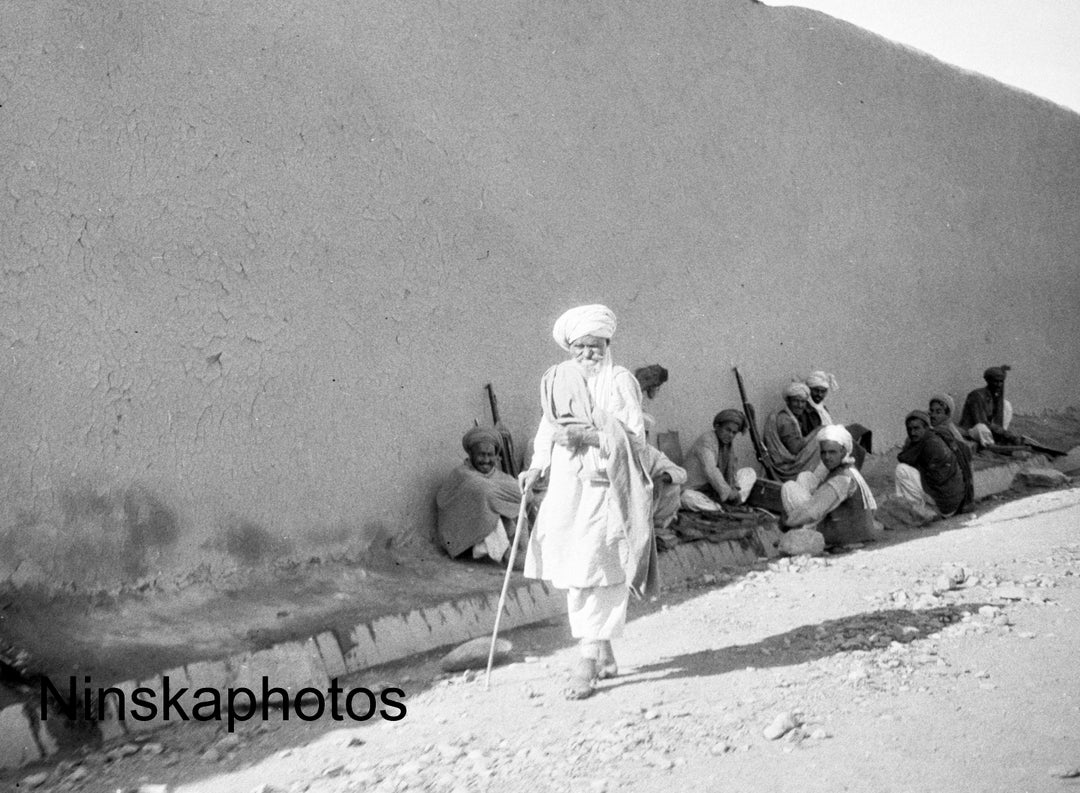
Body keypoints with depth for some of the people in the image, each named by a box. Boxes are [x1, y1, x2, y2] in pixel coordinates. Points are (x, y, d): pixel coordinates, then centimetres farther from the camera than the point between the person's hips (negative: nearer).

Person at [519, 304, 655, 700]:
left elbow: (634, 436, -9)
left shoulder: (620, 382, -4)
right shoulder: (557, 380, 9)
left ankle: (588, 659, -9)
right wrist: (537, 467, 2)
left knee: (598, 573, -10)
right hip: (567, 486, 5)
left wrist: (588, 435, -21)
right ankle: (604, 653, 22)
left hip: (606, 488, -5)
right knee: (574, 574, 8)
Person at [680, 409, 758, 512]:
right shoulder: (706, 440, -19)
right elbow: (711, 471, -31)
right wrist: (728, 493, -32)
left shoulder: (727, 444, 7)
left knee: (749, 472, 4)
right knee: (688, 498, -41)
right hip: (695, 491, -8)